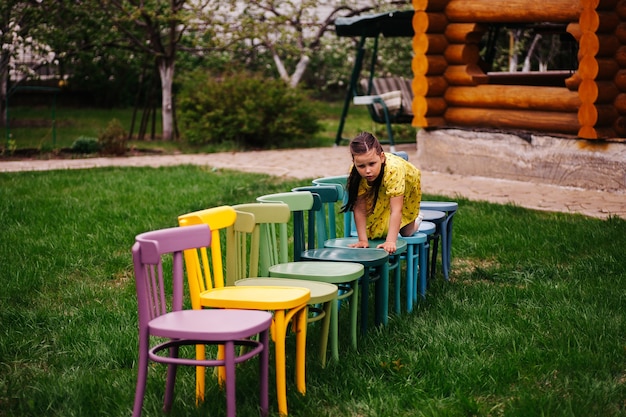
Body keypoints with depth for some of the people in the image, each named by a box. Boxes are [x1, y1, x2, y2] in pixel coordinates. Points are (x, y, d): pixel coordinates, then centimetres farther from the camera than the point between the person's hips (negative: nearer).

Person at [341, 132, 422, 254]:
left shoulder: (393, 170, -48)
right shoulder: (355, 173, -36)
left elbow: (396, 210, -48)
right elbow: (359, 209, -30)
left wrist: (390, 242, -54)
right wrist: (363, 240, -34)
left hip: (406, 186, -2)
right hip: (377, 190, 3)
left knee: (406, 232, -1)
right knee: (376, 232, -3)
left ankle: (415, 220, 33)